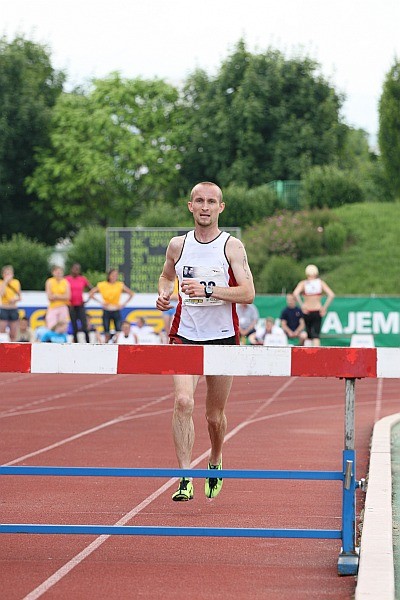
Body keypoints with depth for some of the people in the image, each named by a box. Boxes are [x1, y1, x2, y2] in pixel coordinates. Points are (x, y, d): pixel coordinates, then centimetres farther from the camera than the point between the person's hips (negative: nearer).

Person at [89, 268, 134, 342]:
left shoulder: (120, 285, 0)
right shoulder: (102, 285, -2)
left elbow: (131, 294, 7)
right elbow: (91, 293, 1)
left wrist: (124, 304, -2)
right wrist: (100, 302, -5)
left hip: (116, 311, 0)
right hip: (106, 311, 0)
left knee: (119, 332, -5)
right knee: (106, 332, 1)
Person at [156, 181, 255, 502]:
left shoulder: (232, 246, -4)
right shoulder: (178, 245, 4)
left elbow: (248, 294, -12)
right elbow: (167, 275, 24)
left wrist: (208, 289, -23)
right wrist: (164, 293, 2)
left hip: (223, 338, -1)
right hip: (185, 335, 1)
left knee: (215, 415, 9)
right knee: (183, 402, -21)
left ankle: (215, 461, 40)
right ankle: (185, 478, -21)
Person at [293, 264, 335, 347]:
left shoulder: (303, 283, -1)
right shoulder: (321, 283, 2)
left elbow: (295, 294, -19)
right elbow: (331, 295, -8)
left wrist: (302, 306, -12)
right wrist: (324, 308, -5)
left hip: (307, 312, 0)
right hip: (317, 311, 0)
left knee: (309, 335, 16)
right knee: (316, 335, -3)